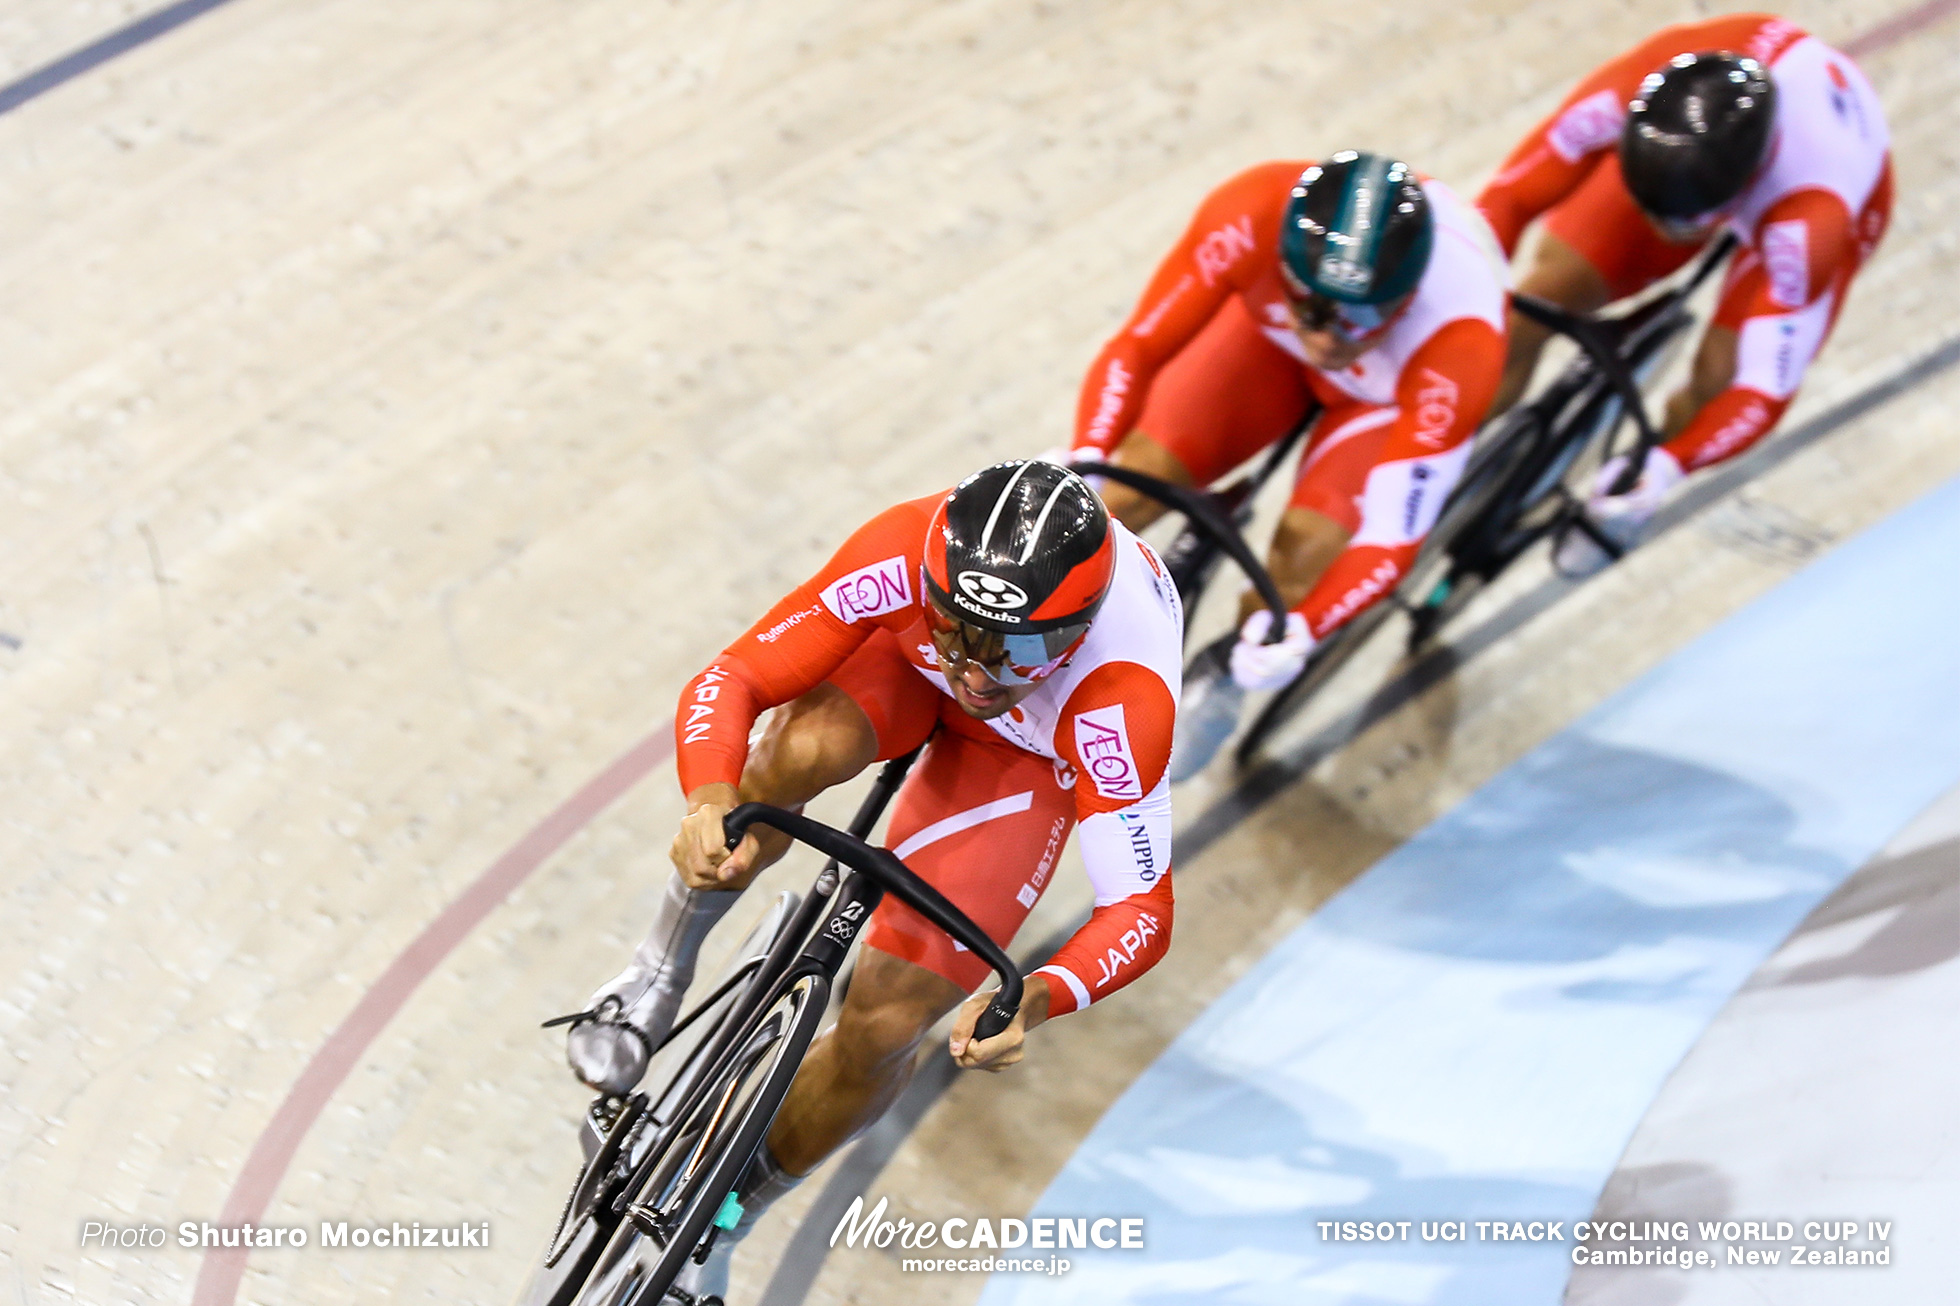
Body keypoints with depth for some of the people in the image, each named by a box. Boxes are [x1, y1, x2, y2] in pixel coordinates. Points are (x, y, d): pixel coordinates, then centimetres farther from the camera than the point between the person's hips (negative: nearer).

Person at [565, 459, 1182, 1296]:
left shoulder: (1124, 700, -43)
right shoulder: (904, 556, -39)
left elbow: (1141, 905, -35)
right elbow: (728, 678, -33)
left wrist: (1040, 999, -54)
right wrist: (710, 795, -54)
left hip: (1032, 747, -1)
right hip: (904, 658, 2)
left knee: (884, 1026, -11)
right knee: (799, 752, -37)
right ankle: (658, 976, -9)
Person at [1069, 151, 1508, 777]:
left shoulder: (1459, 347, -42)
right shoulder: (1250, 216, -39)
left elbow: (1392, 533, -37)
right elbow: (1133, 350, -31)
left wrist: (1299, 634, -49)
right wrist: (1083, 461, -47)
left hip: (1395, 392, -2)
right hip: (1267, 330, 2)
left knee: (1307, 547, -24)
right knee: (1133, 481, -13)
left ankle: (1225, 671, 8)